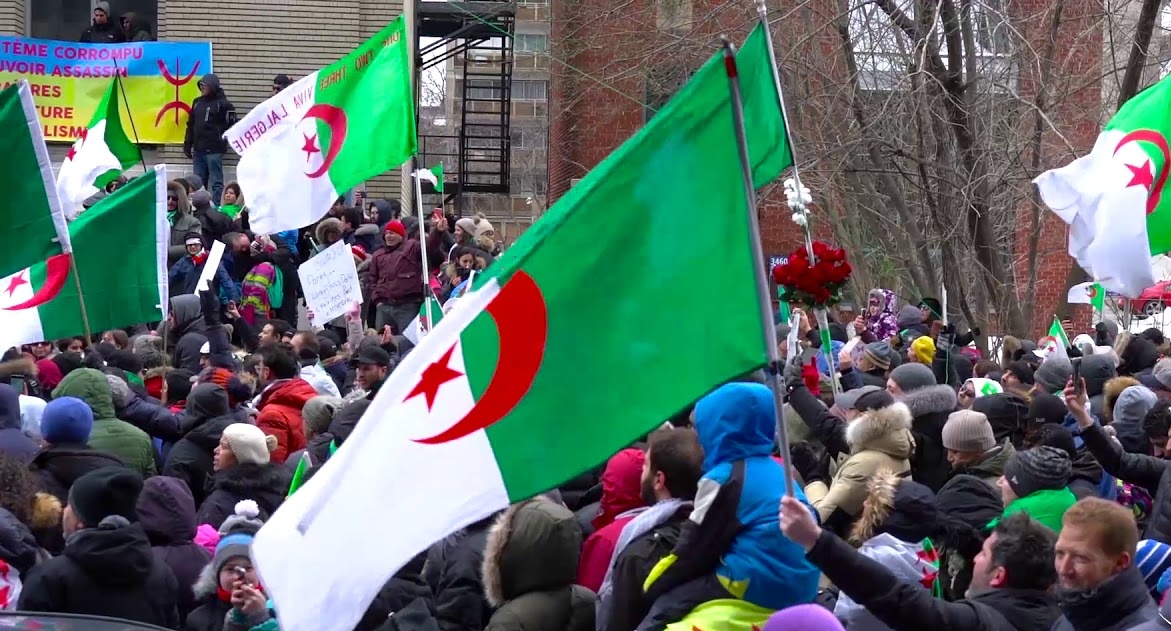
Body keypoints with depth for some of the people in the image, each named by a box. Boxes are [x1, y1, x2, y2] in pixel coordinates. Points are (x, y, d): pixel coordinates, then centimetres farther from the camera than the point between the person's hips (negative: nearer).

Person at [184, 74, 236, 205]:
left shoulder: (223, 104, -4)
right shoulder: (197, 102, 15)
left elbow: (231, 126, -6)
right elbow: (191, 125, 19)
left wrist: (222, 140, -8)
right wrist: (187, 145, 16)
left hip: (214, 150, -6)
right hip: (198, 150, 6)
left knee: (216, 182, -5)